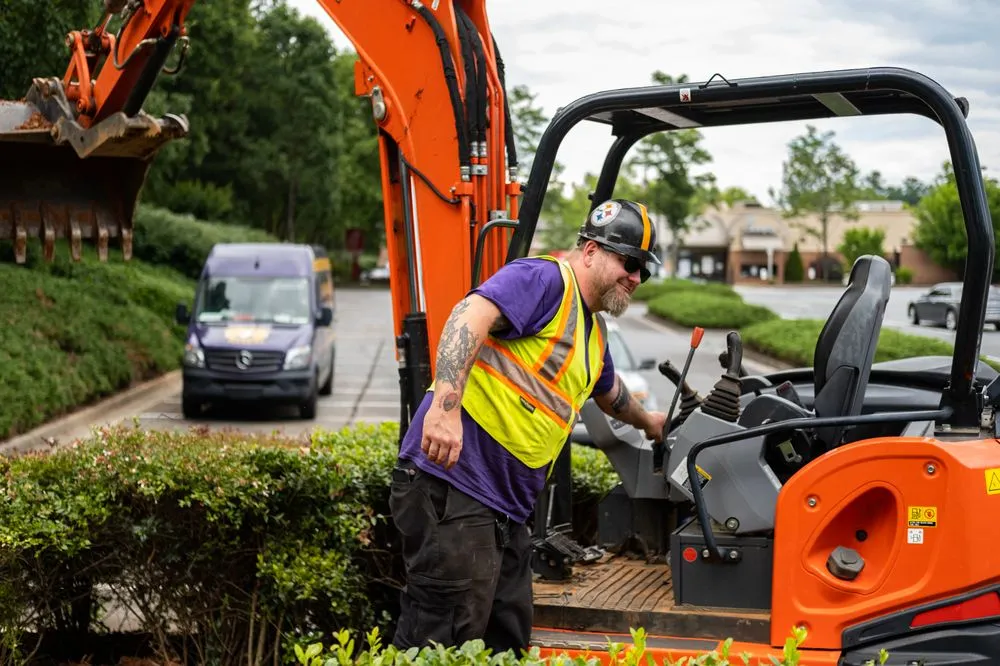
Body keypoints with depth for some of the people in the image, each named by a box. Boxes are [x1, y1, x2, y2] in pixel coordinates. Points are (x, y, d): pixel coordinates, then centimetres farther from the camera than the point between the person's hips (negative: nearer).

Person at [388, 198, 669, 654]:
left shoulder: (594, 334, 25)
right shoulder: (545, 278, -6)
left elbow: (609, 391, 48)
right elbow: (469, 317, -23)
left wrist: (647, 422, 66)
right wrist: (446, 405, -35)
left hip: (505, 506, 10)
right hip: (453, 483, -10)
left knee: (508, 643, 9)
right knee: (441, 642, -12)